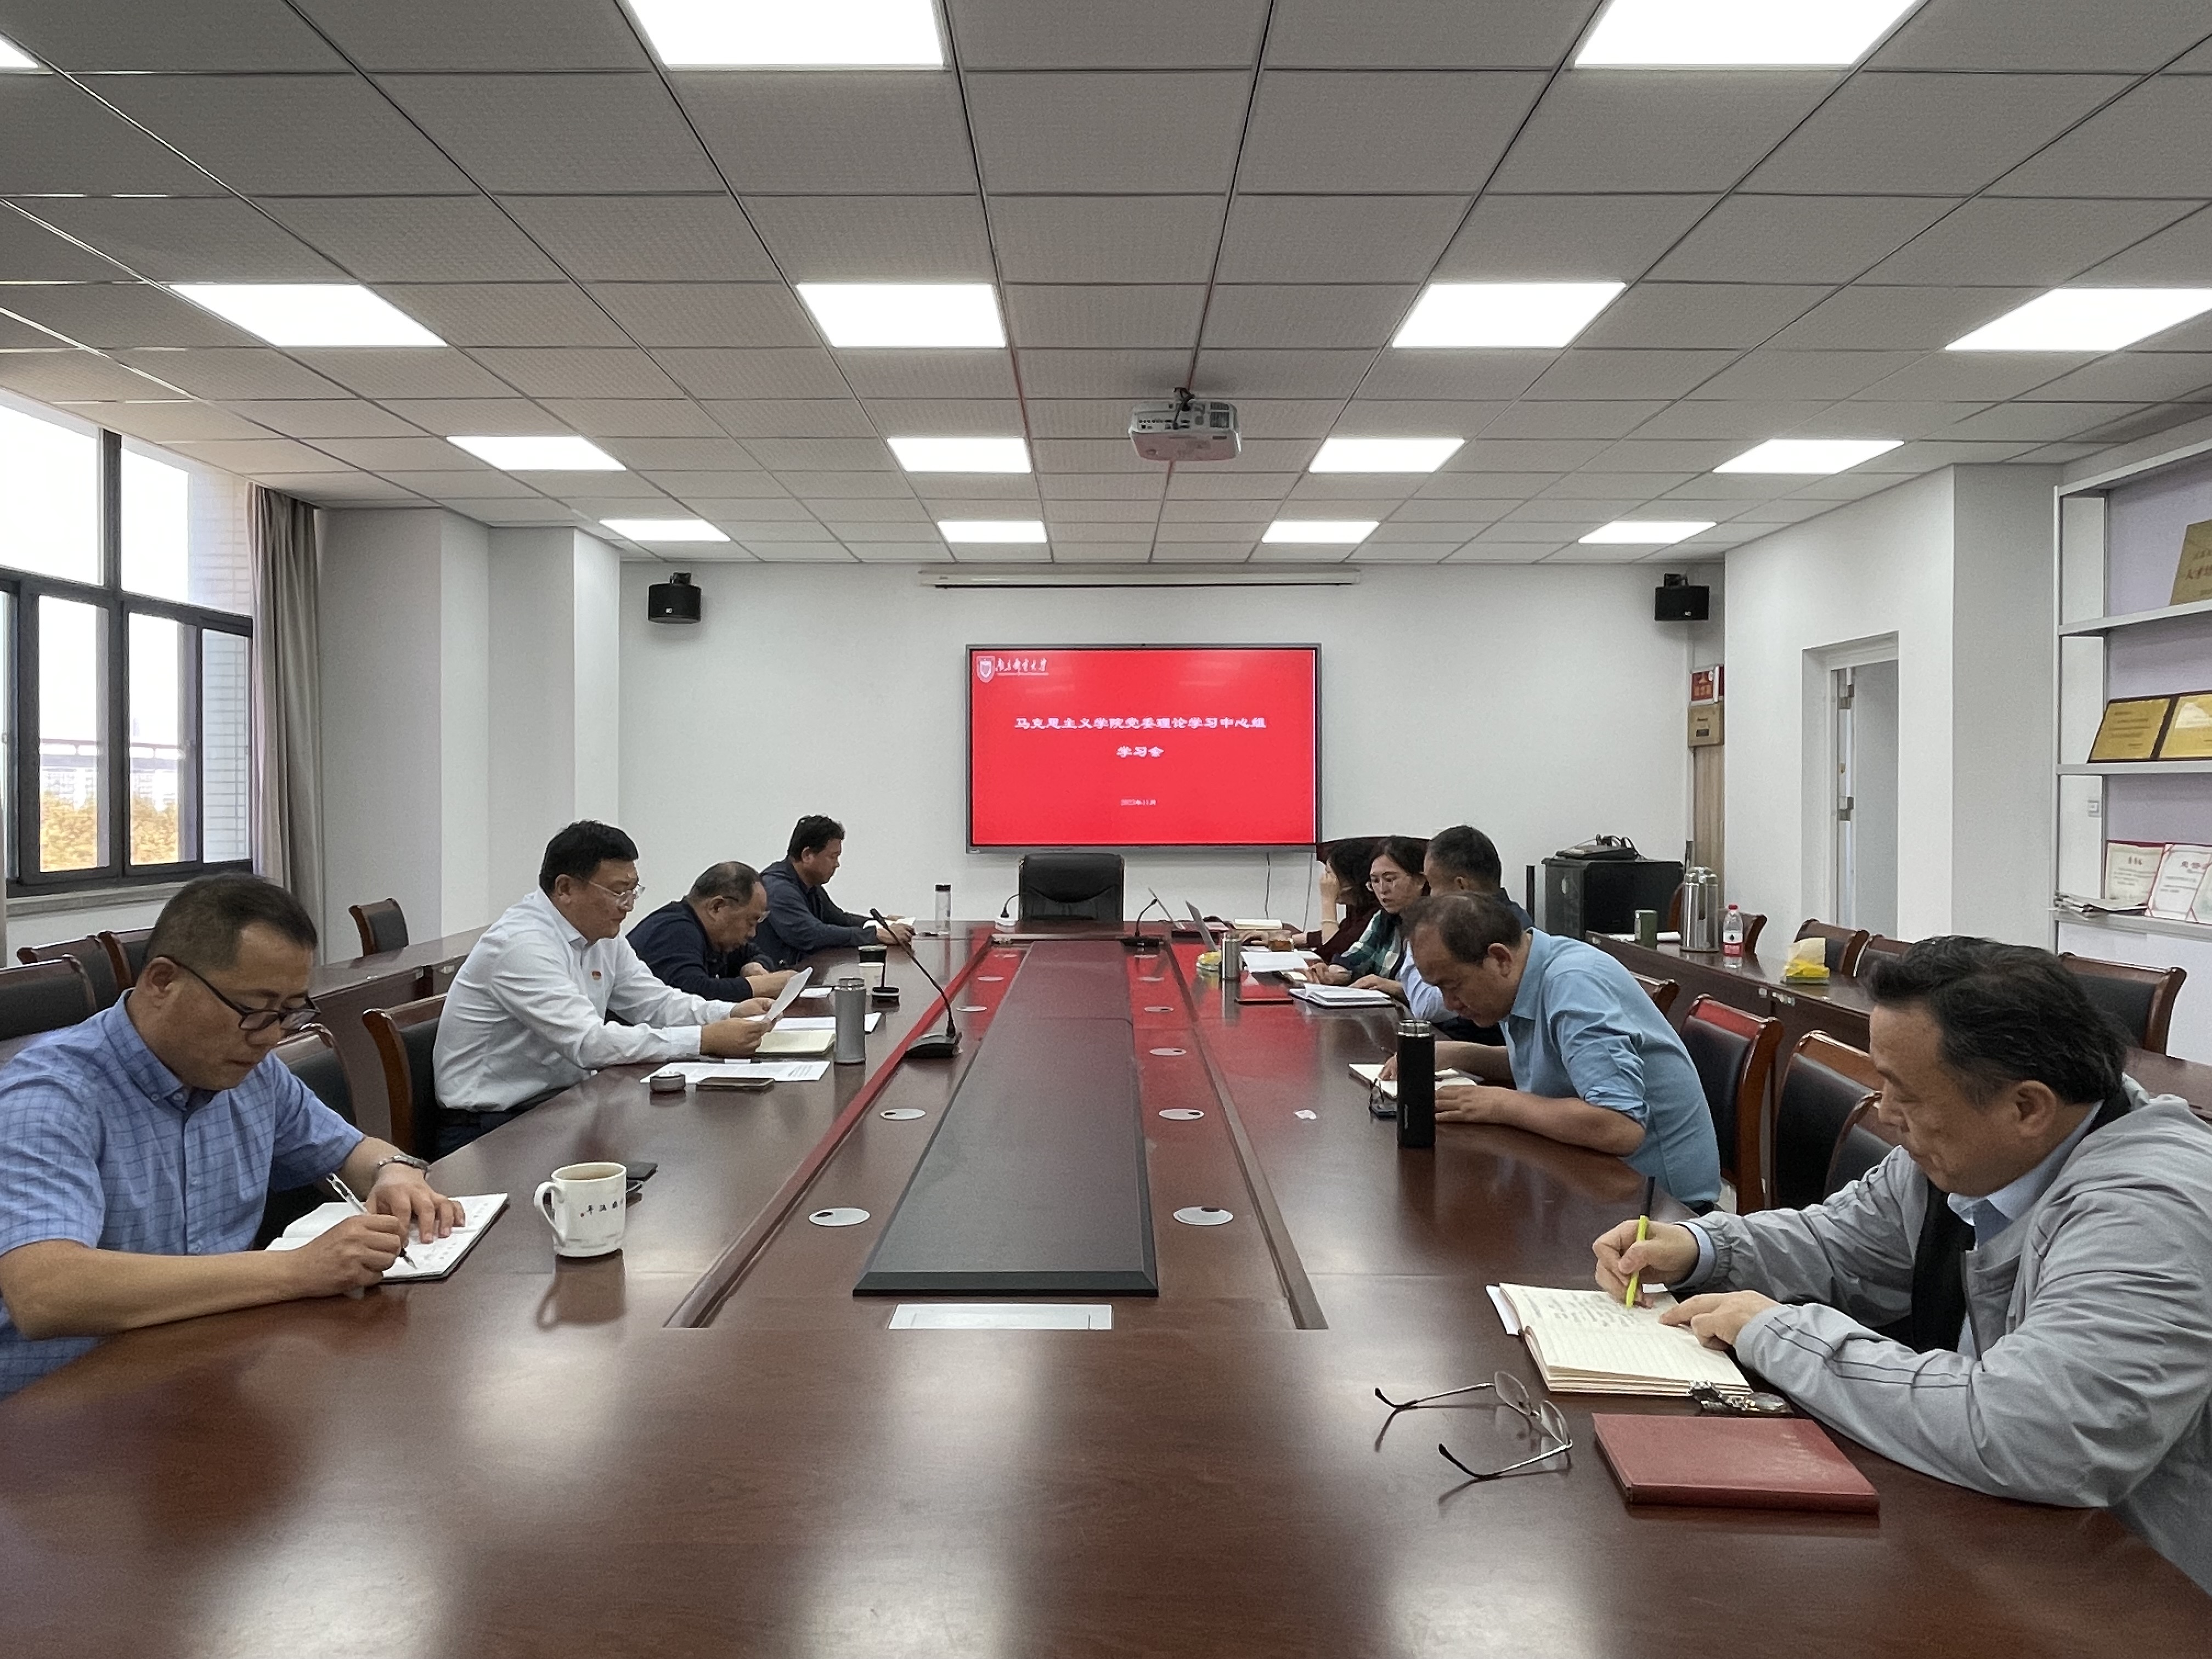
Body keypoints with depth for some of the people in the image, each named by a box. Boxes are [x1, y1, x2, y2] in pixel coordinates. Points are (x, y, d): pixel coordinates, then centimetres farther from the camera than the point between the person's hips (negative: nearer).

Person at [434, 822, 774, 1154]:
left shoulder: (603, 936, 7)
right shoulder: (523, 945, -22)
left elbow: (656, 1003, 12)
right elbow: (589, 1043, -28)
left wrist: (732, 1013, -7)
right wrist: (706, 1040, -29)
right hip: (490, 1128, -9)